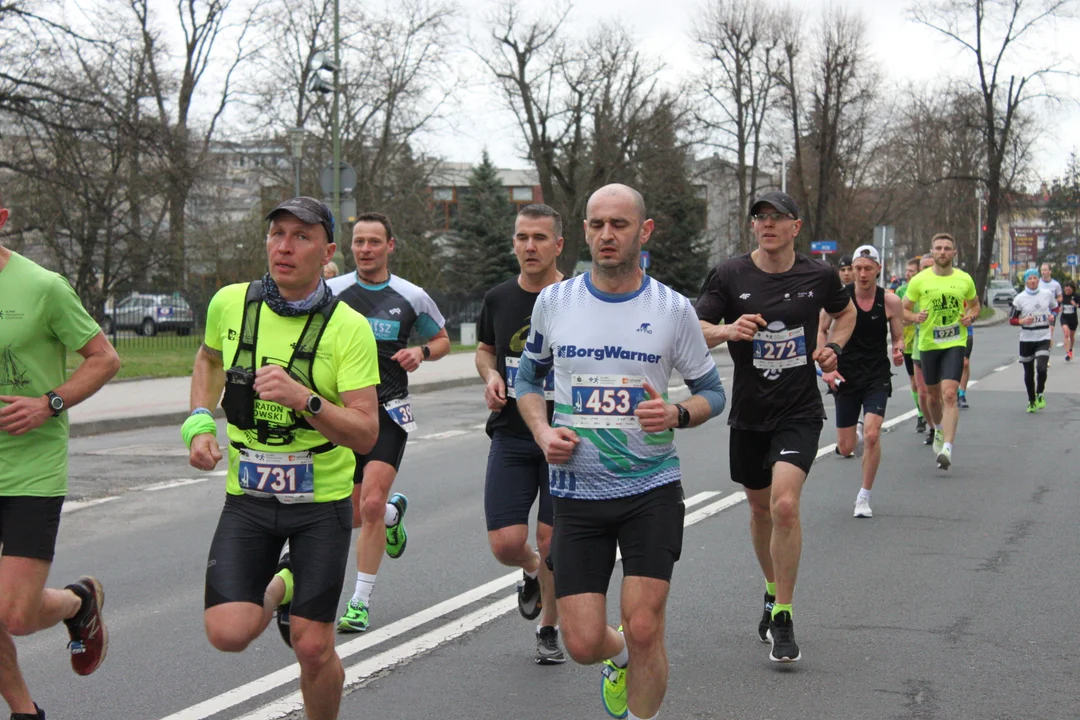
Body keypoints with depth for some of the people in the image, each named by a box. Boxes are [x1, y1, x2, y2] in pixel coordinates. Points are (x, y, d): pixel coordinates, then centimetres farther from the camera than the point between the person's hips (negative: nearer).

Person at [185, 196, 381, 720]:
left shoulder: (349, 328, -11)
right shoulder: (230, 303, -2)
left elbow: (365, 434, -16)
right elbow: (209, 358, 22)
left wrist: (305, 400, -31)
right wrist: (200, 422, 6)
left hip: (321, 501, -2)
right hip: (248, 497, 2)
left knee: (313, 650, -3)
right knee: (227, 633, -13)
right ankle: (280, 589, 21)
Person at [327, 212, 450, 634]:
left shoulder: (412, 297, 1)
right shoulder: (332, 292, 1)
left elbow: (442, 339, 15)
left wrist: (422, 351, -7)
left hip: (388, 412, -2)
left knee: (371, 506, -16)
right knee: (352, 516, 9)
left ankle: (360, 603, -5)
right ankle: (394, 511, 46)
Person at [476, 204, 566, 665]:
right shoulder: (498, 299, 5)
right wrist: (491, 376, 2)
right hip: (511, 437, 3)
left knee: (552, 542, 1)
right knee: (505, 544, -6)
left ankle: (549, 630, 24)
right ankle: (532, 572, 31)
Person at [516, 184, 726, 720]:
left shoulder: (673, 309, -2)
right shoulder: (553, 302, 2)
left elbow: (712, 391, 8)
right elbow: (527, 377, 16)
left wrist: (677, 414, -14)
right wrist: (543, 432, -3)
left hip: (652, 489, -1)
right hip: (577, 492, 2)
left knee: (644, 629, -8)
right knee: (583, 644, 0)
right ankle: (619, 656, 38)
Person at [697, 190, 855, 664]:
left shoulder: (818, 276, -1)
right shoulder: (729, 276, -5)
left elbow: (845, 311, 20)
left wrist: (833, 347, 2)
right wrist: (728, 330, -25)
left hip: (800, 412, -2)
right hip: (748, 414, 2)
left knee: (784, 504, -20)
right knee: (760, 508, 15)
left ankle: (782, 621, -10)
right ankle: (773, 592, 41)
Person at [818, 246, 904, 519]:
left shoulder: (891, 302, -5)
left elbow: (898, 337, 5)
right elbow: (821, 331, 6)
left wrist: (898, 351, -18)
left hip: (877, 376, -1)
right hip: (846, 377, 1)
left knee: (872, 435, -20)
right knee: (845, 448, 5)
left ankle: (864, 497, -2)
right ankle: (855, 431, 46)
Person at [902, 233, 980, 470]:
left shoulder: (964, 279, 2)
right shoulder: (920, 280, -1)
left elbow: (974, 304, 18)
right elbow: (903, 309, 6)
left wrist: (971, 316, -4)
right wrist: (914, 316, -16)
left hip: (955, 343, -1)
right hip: (928, 344, 1)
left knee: (949, 394, -17)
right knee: (933, 396, 15)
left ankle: (947, 448, -22)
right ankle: (939, 430, 45)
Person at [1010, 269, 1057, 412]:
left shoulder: (1047, 294, 2)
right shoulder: (1019, 298, -3)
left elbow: (1055, 307, 20)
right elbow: (1012, 320, 0)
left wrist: (1052, 315, -2)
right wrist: (1023, 321, -20)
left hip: (1043, 337, 0)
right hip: (1026, 339, 0)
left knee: (1041, 368, -18)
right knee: (1028, 372, 8)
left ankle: (1040, 394, 8)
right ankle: (1031, 401, 26)